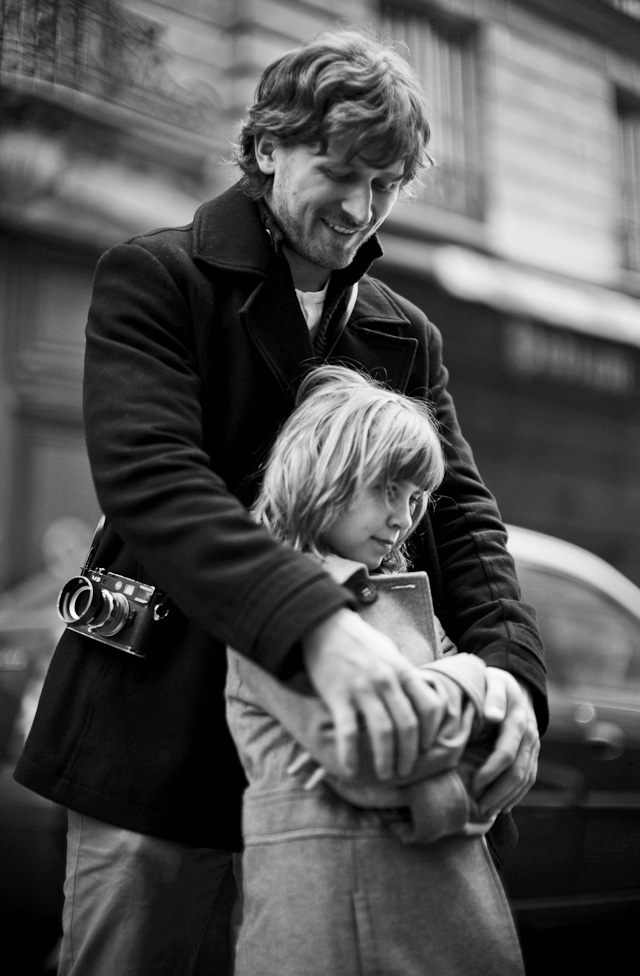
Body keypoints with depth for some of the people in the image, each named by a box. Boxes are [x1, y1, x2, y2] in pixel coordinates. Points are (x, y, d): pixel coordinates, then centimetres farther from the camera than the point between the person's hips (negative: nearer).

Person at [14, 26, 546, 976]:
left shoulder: (408, 338, 13)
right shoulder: (153, 279, -3)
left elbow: (461, 514, 4)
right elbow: (148, 480, -19)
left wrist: (509, 663, -19)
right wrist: (315, 622, -35)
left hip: (339, 744, 4)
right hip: (164, 725, -4)